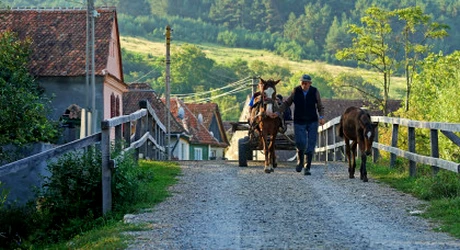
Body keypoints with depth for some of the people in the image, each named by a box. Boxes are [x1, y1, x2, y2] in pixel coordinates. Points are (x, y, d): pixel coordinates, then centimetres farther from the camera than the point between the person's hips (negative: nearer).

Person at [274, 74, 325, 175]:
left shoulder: (315, 92, -4)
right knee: (301, 143, -11)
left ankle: (307, 167, 5)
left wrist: (321, 117, -12)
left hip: (312, 122, 0)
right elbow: (286, 103, 8)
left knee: (311, 145, -3)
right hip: (299, 122, 0)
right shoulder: (296, 91, -4)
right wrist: (278, 112, 0)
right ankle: (300, 161, 19)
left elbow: (320, 106, 4)